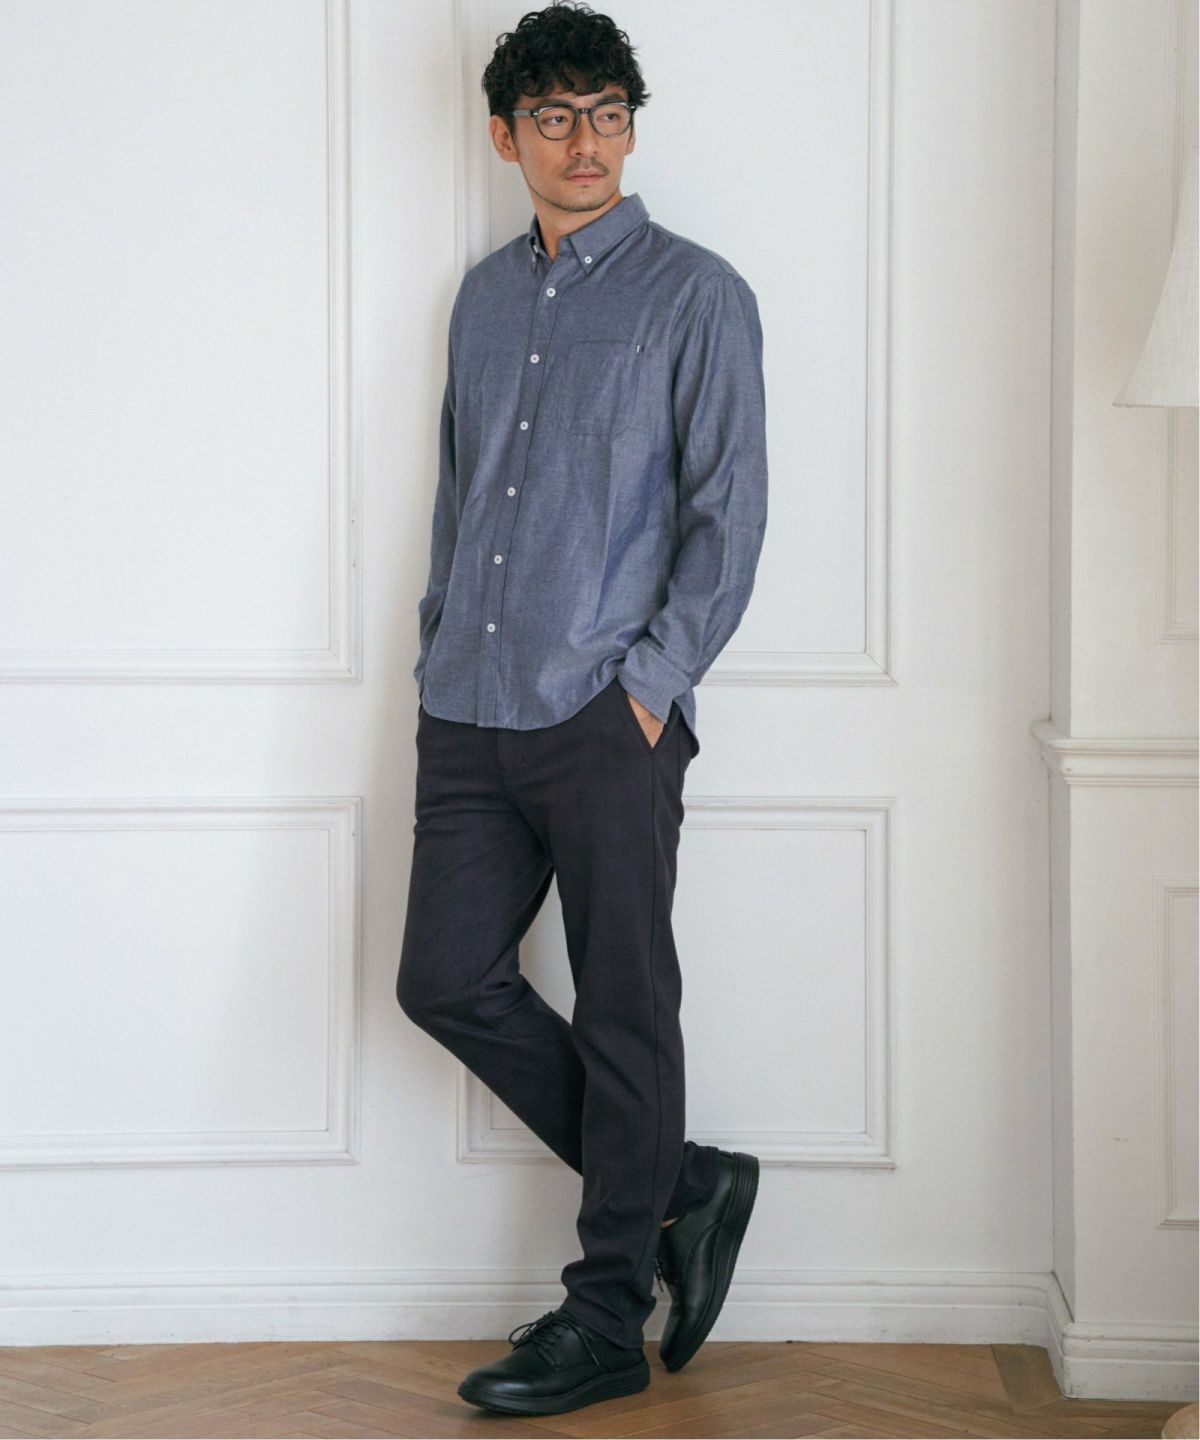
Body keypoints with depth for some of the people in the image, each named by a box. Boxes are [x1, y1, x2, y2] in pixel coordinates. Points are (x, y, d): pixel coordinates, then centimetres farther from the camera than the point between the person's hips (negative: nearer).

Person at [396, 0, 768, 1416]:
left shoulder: (695, 295, -2)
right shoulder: (485, 297, 15)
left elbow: (728, 512, -6)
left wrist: (650, 683, -11)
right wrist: (438, 654, 13)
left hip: (605, 720, -6)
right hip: (469, 715, 6)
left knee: (624, 1013, 0)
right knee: (447, 981, 3)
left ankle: (605, 1320, 10)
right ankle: (680, 1186, 18)